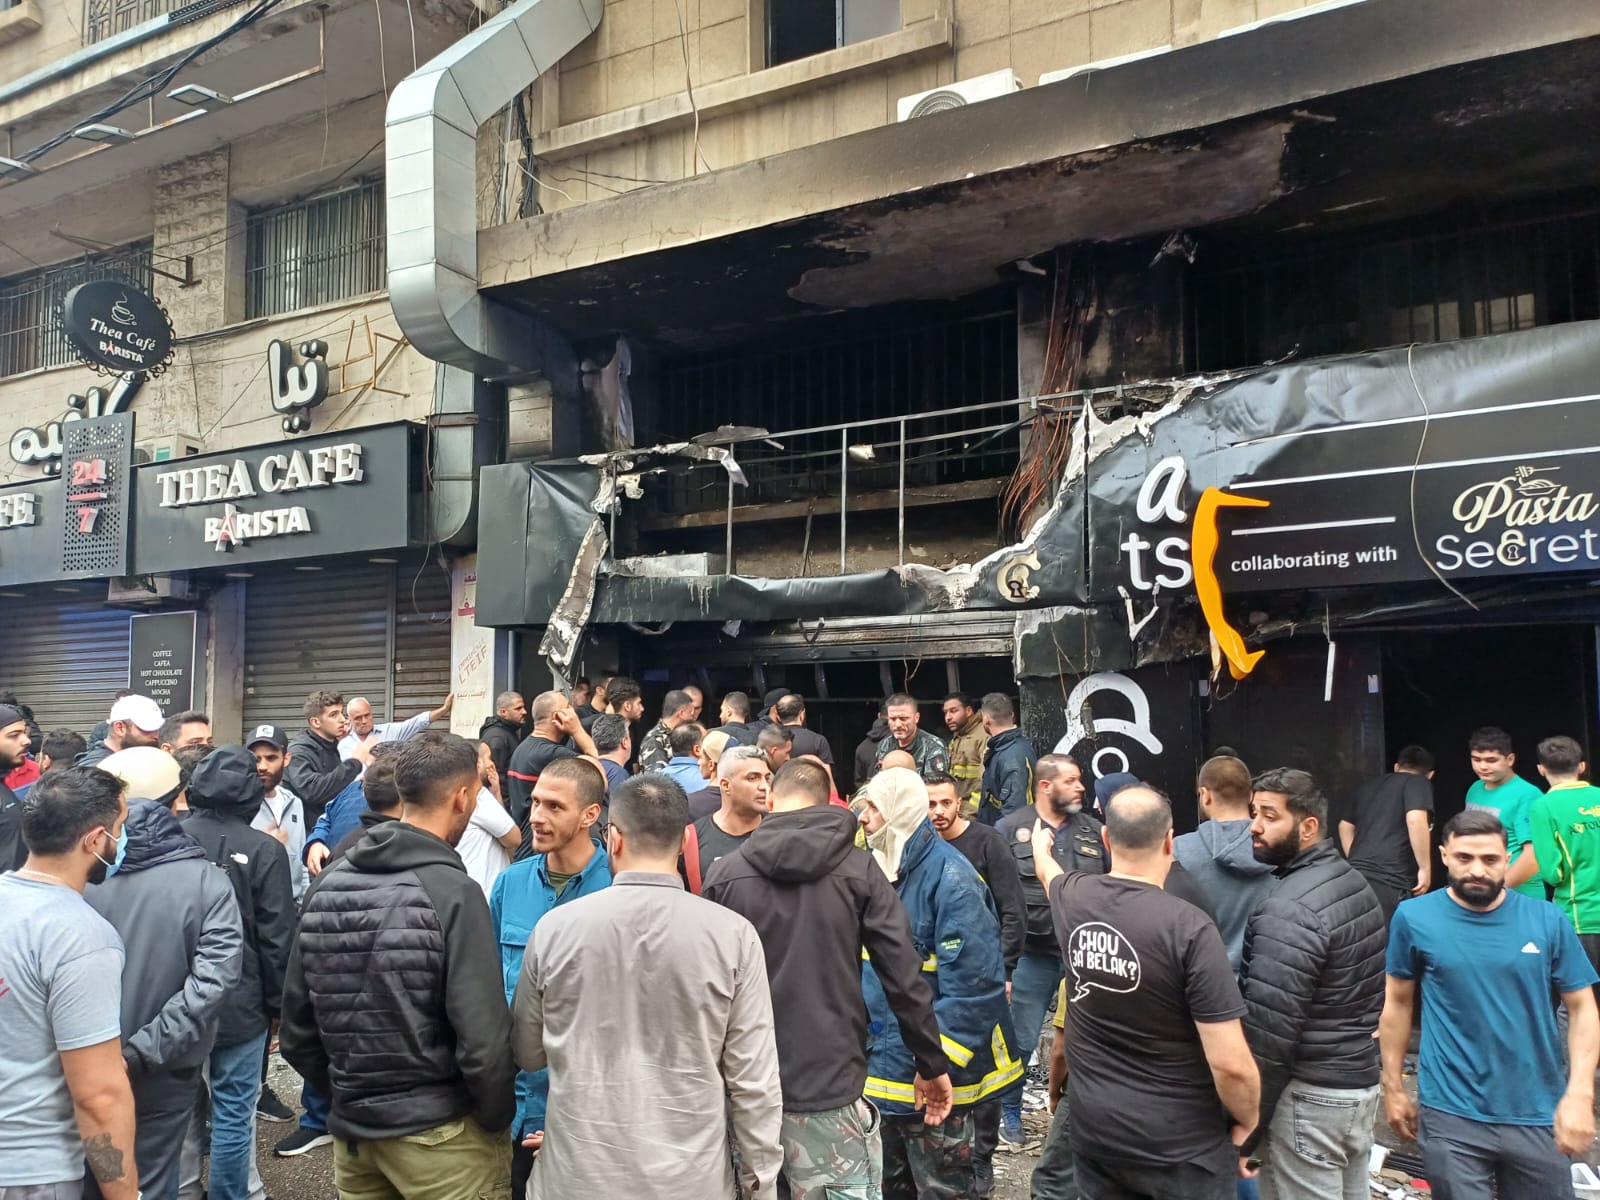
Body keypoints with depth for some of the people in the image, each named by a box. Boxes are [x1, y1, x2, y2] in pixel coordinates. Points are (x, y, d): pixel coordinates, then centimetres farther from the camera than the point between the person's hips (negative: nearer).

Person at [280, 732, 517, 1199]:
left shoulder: (328, 884, 1)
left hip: (352, 1131, 6)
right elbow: (482, 1039, -21)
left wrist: (348, 1094, 17)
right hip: (437, 1134, -6)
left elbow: (296, 1030, 7)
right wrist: (498, 1122, -5)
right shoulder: (452, 891, -18)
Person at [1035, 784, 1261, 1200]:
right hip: (1180, 1145, -4)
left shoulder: (1073, 897, -5)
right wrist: (1247, 1123, -3)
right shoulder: (1189, 927, -23)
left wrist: (1040, 845, 44)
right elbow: (1231, 1065, -22)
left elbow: (1050, 873, 22)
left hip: (1091, 1128, 5)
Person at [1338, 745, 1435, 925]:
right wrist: (1425, 868, -10)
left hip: (1357, 875, 7)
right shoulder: (1418, 782, 3)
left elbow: (1345, 825, 33)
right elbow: (1415, 819, -16)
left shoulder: (1371, 787, 25)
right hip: (1389, 880, -7)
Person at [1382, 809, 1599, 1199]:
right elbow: (1398, 1003, 3)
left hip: (1538, 1115, 2)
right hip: (1451, 1115, -1)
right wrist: (1392, 1087, 6)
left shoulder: (1548, 920, -6)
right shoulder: (1414, 918, -7)